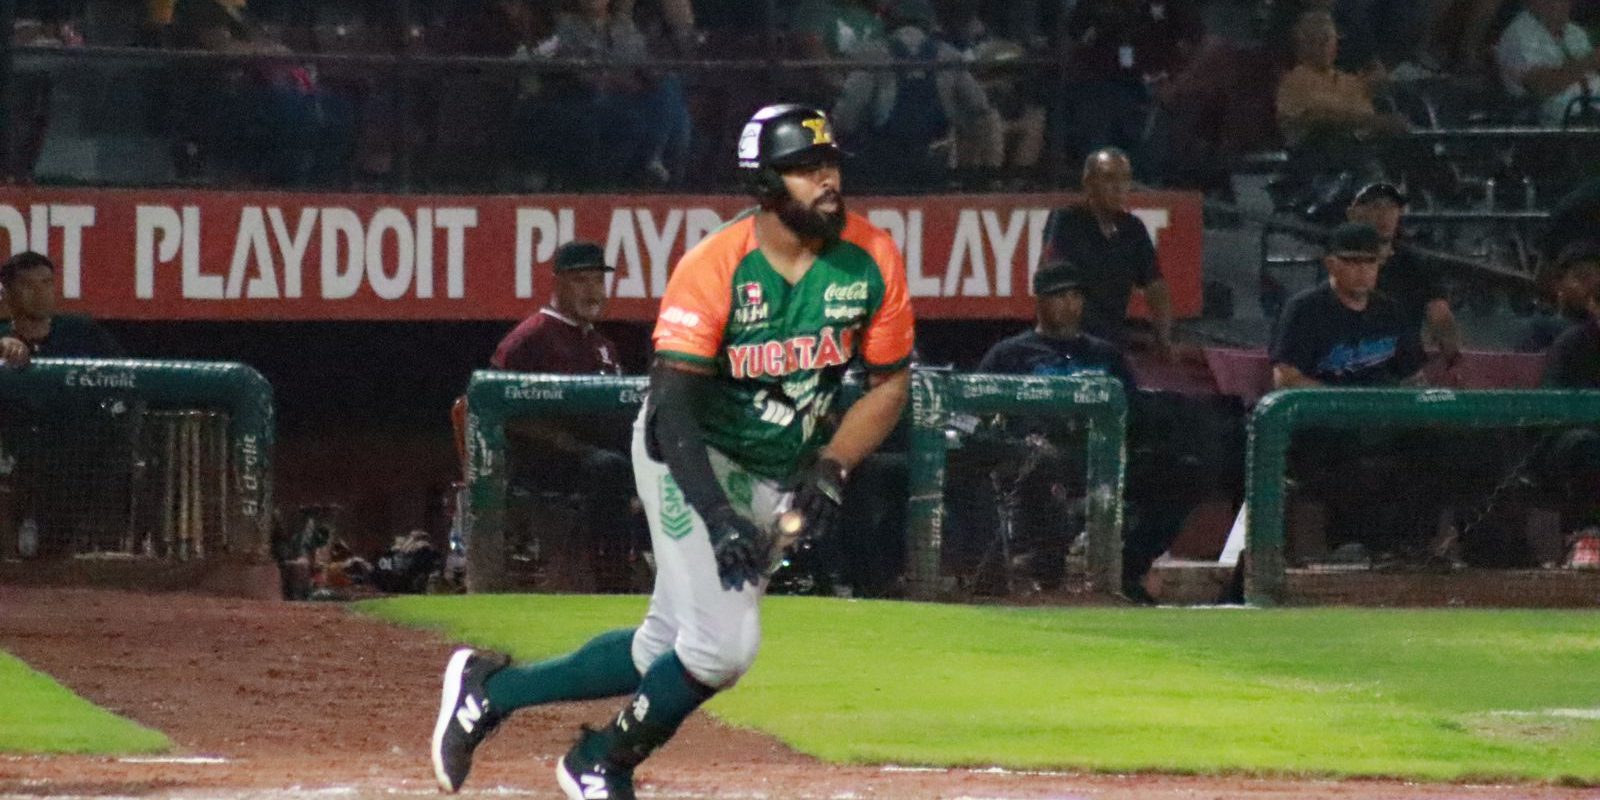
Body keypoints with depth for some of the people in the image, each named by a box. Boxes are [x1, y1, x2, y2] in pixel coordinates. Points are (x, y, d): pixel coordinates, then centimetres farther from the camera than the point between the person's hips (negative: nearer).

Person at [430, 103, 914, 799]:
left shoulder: (873, 261, -10)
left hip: (779, 478, 6)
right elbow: (672, 411, -28)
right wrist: (720, 520, -37)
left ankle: (491, 689, 26)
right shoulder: (712, 270, -24)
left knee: (664, 654, 8)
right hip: (694, 459, -6)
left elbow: (890, 384, 1)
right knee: (723, 647, -17)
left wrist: (831, 470, -14)